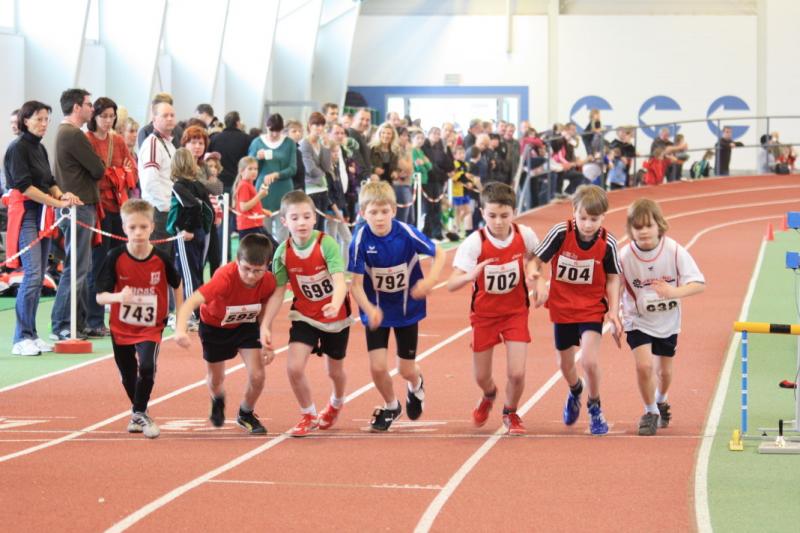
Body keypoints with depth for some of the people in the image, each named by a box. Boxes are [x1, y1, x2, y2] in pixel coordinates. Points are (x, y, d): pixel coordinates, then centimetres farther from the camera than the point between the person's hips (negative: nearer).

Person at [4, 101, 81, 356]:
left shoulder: (40, 149, 16)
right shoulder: (18, 148, -9)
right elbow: (23, 186, -16)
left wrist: (61, 195, -3)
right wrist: (56, 201, -17)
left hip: (43, 216, 8)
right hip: (25, 215, -8)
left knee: (39, 277, 8)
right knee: (32, 275, -15)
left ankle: (31, 334, 12)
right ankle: (21, 338, -13)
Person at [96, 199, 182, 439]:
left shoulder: (162, 259, -13)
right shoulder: (115, 258, -15)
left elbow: (176, 285, 5)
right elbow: (100, 296, -17)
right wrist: (118, 296, -38)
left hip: (151, 328, -1)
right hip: (121, 328, 1)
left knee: (147, 367, -23)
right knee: (128, 376, 15)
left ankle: (139, 413, -1)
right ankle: (138, 413, 42)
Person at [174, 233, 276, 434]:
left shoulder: (268, 282, -28)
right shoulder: (225, 277, -42)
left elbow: (263, 315, -7)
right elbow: (191, 302, -52)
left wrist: (267, 345, -14)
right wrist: (180, 329, -69)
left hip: (246, 325, 2)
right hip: (214, 325, -2)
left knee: (257, 376, -11)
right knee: (216, 380, 13)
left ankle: (246, 415, 22)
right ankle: (218, 402, 54)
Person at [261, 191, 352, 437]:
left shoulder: (327, 244, -25)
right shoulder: (283, 252, -14)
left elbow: (339, 281, -35)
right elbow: (277, 292, -7)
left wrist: (335, 305, -54)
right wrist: (266, 325, -15)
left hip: (335, 315, -2)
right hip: (305, 315, 2)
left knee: (334, 371, 16)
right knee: (294, 367, -16)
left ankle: (336, 404, 52)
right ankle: (308, 415, 10)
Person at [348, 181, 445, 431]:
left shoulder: (407, 234, -22)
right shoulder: (361, 240, -22)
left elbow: (439, 254, -7)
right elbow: (356, 284, -19)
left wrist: (430, 280, -25)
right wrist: (369, 310, -37)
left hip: (407, 307, 0)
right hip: (376, 310, 0)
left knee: (406, 370, 7)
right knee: (378, 367, -8)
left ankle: (416, 386, 46)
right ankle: (391, 406, 24)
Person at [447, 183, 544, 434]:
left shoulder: (524, 235, -15)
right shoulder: (474, 242, -24)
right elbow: (451, 284, -31)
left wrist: (535, 274, -9)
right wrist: (470, 275, -52)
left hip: (516, 312, 1)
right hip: (484, 314, -1)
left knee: (516, 373, -11)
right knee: (482, 377, 11)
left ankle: (510, 413, 22)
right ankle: (489, 395, 50)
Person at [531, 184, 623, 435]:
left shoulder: (607, 243, -16)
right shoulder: (560, 233, -18)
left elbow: (612, 278, -4)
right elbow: (538, 260, -6)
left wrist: (614, 312, -10)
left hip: (592, 310, -1)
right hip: (562, 308, 2)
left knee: (590, 361, -18)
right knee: (566, 365, 15)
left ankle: (594, 408, 8)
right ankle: (575, 392, 51)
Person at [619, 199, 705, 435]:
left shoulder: (674, 251, -21)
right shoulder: (625, 256, -20)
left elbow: (699, 283, -21)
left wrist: (673, 292, -38)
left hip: (667, 321, 1)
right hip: (638, 321, -1)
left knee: (664, 371, 15)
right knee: (644, 365, -18)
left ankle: (661, 402, 49)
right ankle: (650, 412, 6)